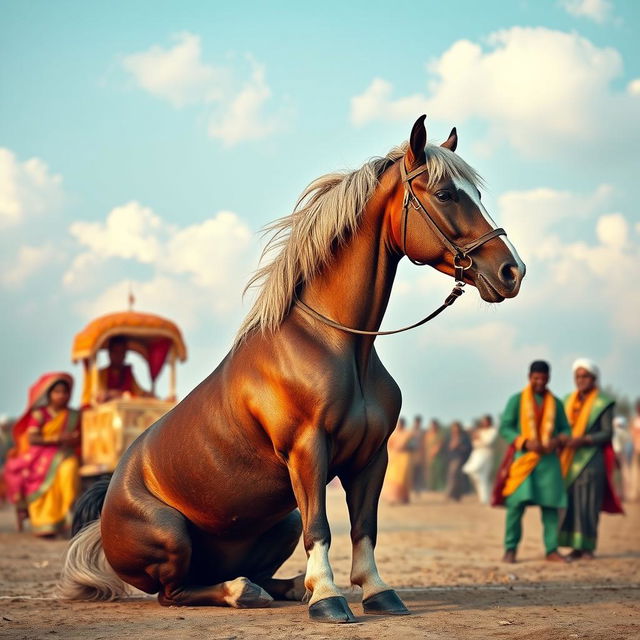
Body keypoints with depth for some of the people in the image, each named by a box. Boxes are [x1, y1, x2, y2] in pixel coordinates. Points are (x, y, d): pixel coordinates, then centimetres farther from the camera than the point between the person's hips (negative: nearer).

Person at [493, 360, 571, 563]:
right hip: (522, 458, -3)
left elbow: (565, 429, 14)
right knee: (517, 503, -9)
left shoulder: (555, 403, 14)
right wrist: (525, 442, -15)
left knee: (551, 505, -1)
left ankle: (552, 550, 5)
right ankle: (510, 550, -3)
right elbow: (505, 427, -1)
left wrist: (557, 441, -9)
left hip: (548, 460, 3)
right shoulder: (516, 400, 5)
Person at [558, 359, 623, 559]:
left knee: (588, 503, -7)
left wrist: (584, 440, -19)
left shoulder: (603, 403, -1)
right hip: (569, 459, 5)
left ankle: (588, 547, -4)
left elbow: (608, 433, -6)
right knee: (570, 501, -1)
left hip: (591, 459, -5)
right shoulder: (569, 401, 14)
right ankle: (576, 546, 3)